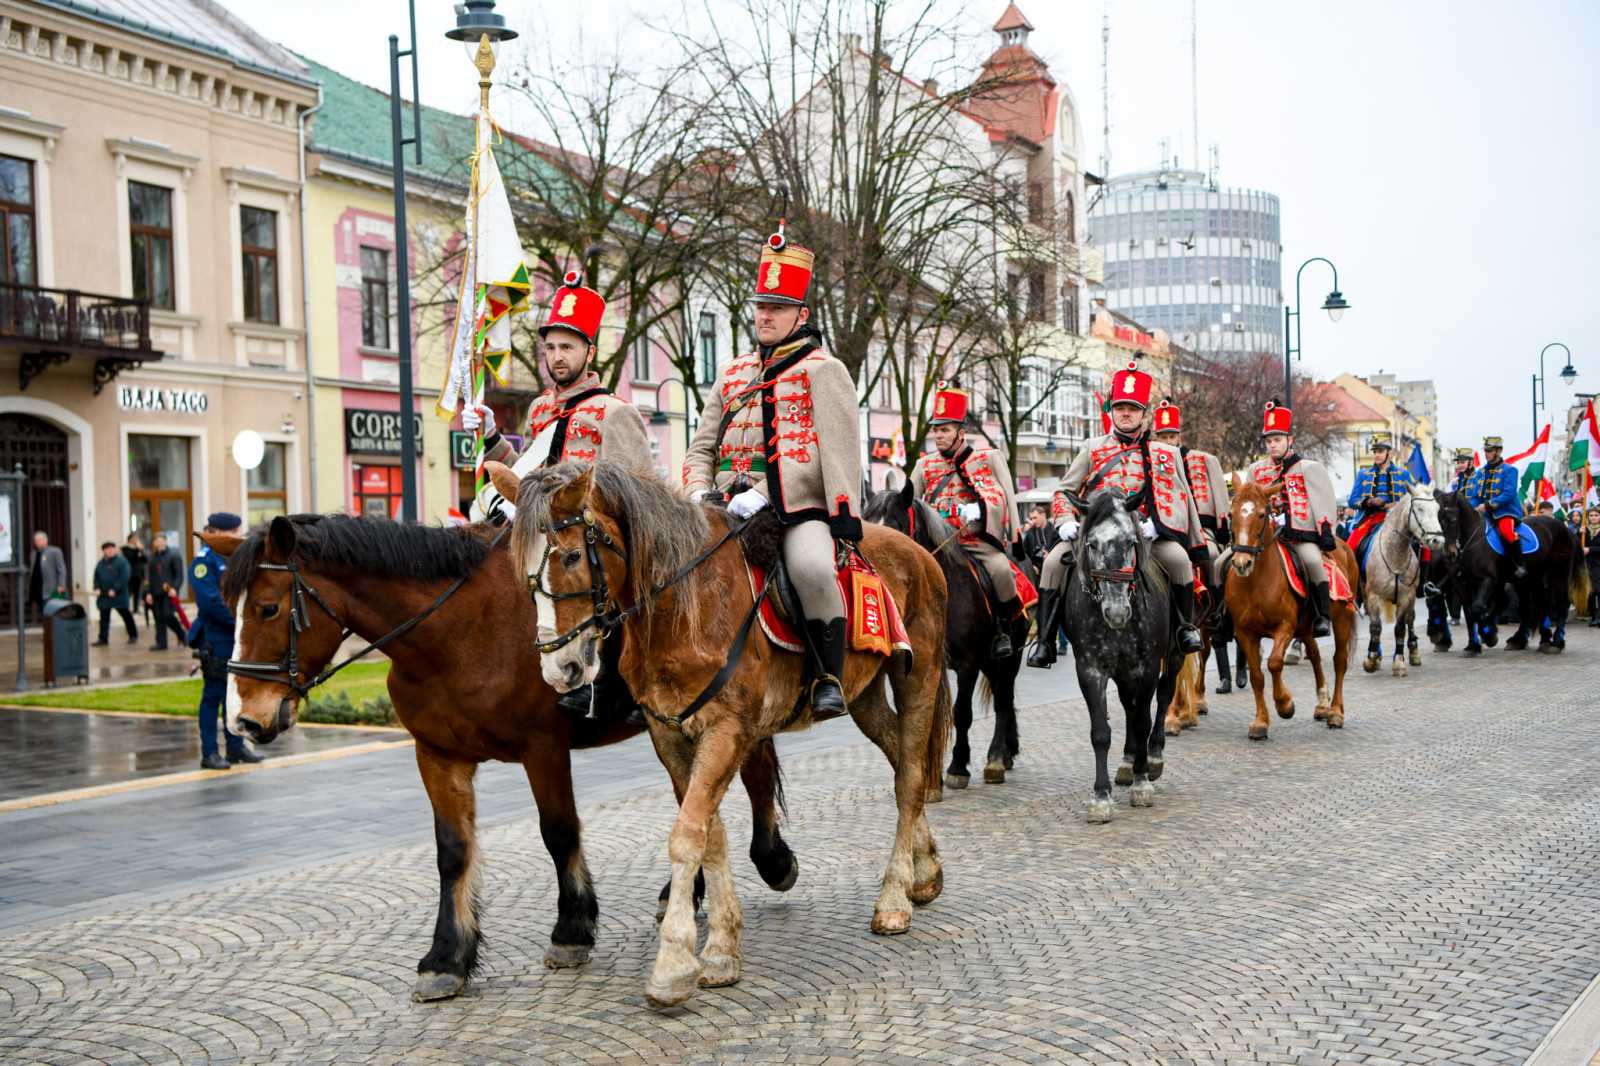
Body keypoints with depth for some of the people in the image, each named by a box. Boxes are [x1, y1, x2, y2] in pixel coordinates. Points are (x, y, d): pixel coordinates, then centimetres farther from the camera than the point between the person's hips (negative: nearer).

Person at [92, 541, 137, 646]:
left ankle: (133, 636, 17)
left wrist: (115, 590, -21)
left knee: (126, 615, 5)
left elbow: (124, 577, -16)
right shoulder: (101, 563, 11)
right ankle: (103, 639, 9)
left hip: (118, 595, -5)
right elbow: (96, 577, 14)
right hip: (104, 596, 5)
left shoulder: (121, 561, -8)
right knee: (104, 618, 5)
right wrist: (97, 588, -3)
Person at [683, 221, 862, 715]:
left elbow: (839, 448, -6)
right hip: (735, 515, 6)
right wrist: (699, 493, 1)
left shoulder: (822, 369, 5)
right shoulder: (733, 375, 22)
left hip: (802, 512, -6)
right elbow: (702, 447, 22)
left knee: (812, 569, -35)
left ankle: (830, 677, -17)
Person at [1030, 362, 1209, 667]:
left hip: (1144, 531, -1)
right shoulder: (1093, 448, 15)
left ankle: (1185, 625, -3)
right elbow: (1066, 490, 15)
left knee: (1178, 558, -28)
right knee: (1054, 561, -23)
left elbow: (1180, 500, 5)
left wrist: (1155, 524, -14)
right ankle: (1045, 640, -14)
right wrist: (1067, 522, -6)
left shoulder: (1167, 455, 13)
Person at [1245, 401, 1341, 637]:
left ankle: (1323, 616, -21)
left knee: (1312, 560, -33)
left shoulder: (1308, 469, 5)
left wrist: (1326, 534, -7)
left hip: (1302, 534, -4)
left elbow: (1322, 503, 1)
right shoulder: (1256, 470, 16)